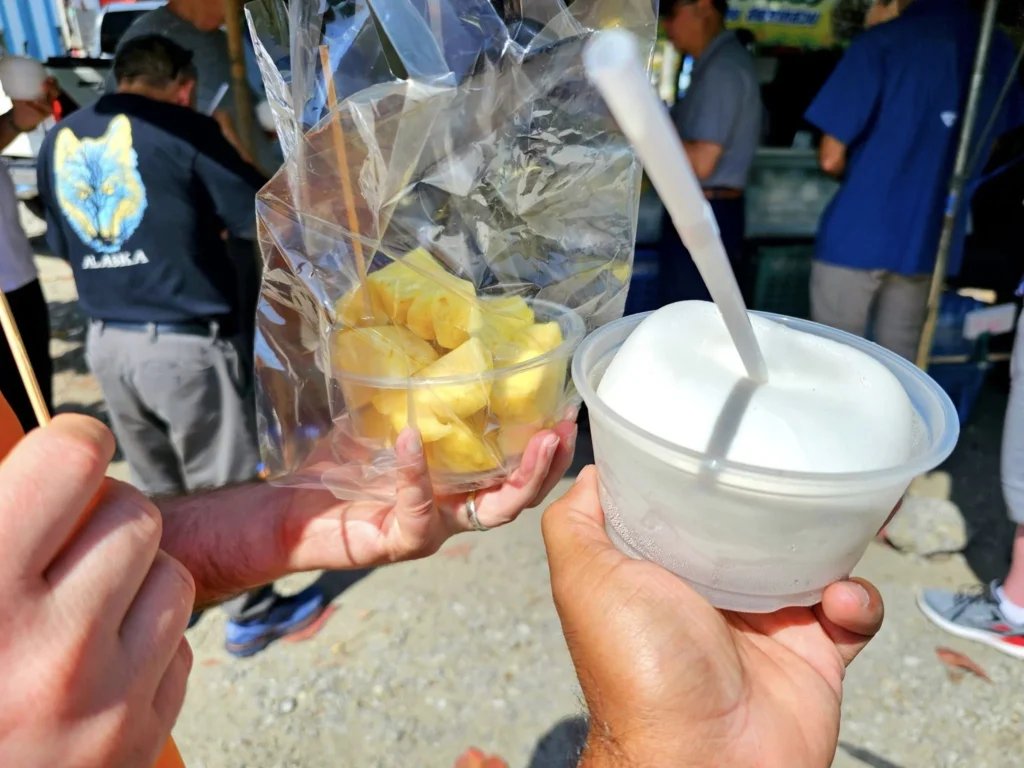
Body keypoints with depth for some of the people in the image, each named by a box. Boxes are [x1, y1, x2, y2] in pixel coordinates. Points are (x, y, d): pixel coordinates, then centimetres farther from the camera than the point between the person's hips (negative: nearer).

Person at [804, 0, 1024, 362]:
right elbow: (986, 146, 18)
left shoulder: (883, 40, -9)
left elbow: (831, 158, -10)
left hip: (858, 233, -5)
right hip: (931, 237, 5)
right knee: (898, 361, 15)